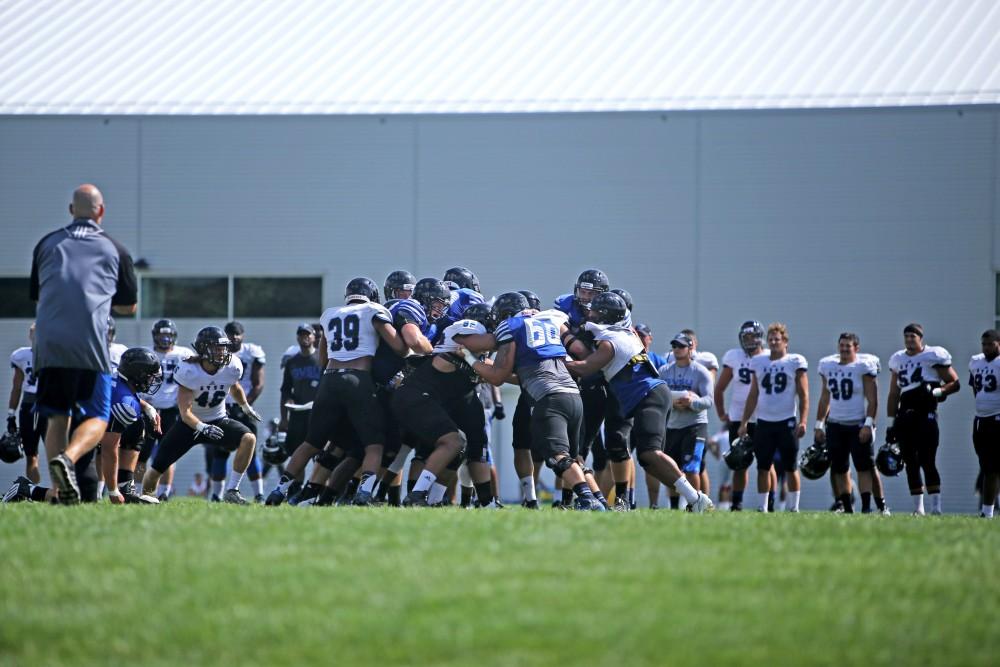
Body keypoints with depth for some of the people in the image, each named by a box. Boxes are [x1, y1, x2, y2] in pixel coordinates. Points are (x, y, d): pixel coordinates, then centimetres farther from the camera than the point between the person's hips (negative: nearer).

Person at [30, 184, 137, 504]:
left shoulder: (47, 244, 15)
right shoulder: (115, 250, 11)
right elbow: (128, 306, 20)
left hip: (48, 344, 2)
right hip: (90, 345, -2)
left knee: (57, 418, 11)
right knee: (96, 418, 3)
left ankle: (61, 489, 0)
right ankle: (68, 458, -25)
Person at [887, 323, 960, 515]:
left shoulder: (933, 356, -2)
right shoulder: (898, 360, 16)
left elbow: (954, 383, 0)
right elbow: (894, 394, 21)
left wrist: (936, 392, -18)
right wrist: (891, 422, 17)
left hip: (926, 414, -6)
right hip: (905, 416, 6)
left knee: (927, 462, -11)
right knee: (910, 464, 5)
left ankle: (936, 507, -9)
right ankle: (918, 508, 11)